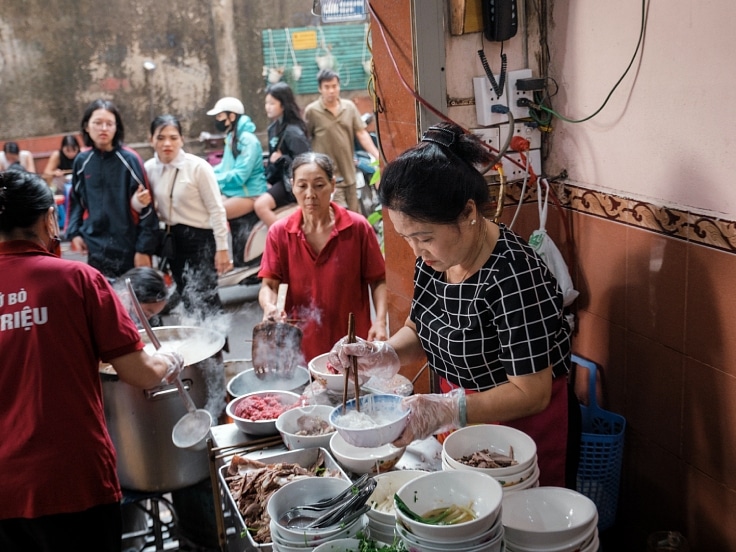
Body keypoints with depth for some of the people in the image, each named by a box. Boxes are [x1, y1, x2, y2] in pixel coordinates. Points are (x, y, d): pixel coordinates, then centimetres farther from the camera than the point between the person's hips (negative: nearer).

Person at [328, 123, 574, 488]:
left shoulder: (514, 275, -29)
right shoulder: (433, 258, -5)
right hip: (459, 421, 7)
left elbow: (531, 393, -27)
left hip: (518, 425, -7)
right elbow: (419, 332, 8)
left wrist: (443, 410, -38)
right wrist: (381, 353, -13)